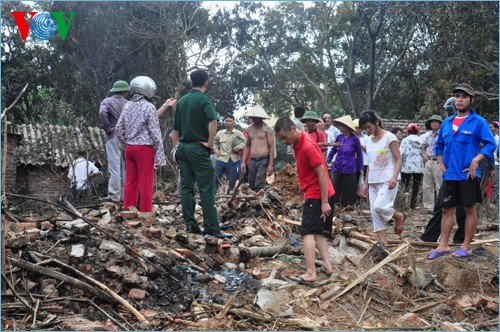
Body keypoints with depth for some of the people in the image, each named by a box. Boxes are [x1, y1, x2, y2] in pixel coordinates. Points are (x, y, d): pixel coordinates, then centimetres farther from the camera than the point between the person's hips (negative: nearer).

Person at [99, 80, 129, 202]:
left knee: (114, 167, -6)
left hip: (113, 137, -3)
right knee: (125, 167, 9)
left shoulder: (107, 102, 2)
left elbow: (102, 113, -18)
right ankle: (124, 195, 13)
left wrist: (107, 128, -10)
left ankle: (114, 195, -9)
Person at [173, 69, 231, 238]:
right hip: (198, 148, -7)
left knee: (186, 187, 8)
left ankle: (190, 224, 10)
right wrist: (210, 142, -15)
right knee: (207, 189, -6)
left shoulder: (181, 101, 14)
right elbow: (212, 121, -24)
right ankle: (212, 227, -6)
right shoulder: (203, 99, -7)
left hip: (182, 147, 7)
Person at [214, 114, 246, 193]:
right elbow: (214, 143, 23)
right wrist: (216, 150, 7)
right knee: (215, 178, -1)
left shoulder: (238, 133, 2)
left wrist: (239, 147, -18)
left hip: (232, 160, -2)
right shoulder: (220, 133, 11)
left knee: (232, 181, 5)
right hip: (221, 159, 2)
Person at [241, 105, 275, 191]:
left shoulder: (267, 129, -4)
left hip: (263, 160, -6)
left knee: (259, 186, -15)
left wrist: (271, 164, -13)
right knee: (251, 186, 8)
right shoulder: (249, 130, 12)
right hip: (252, 161, 6)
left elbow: (271, 147, -7)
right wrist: (243, 162, 11)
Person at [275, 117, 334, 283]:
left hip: (317, 195, -10)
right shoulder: (298, 142, 6)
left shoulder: (308, 147, -23)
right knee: (317, 231, 13)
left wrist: (324, 202, -22)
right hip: (313, 193, 10)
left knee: (308, 232, -11)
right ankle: (327, 265, 16)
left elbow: (322, 174, -23)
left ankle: (310, 273, -12)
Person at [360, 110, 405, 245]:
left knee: (379, 206, -23)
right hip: (373, 181, 7)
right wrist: (366, 183, 15)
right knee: (375, 213, 1)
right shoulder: (369, 140, 13)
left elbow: (398, 160, -8)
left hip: (387, 180, -7)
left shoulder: (389, 137, -5)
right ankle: (383, 244, 6)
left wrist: (394, 177, -22)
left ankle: (399, 217, 7)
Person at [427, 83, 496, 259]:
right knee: (447, 209, 8)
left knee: (470, 209, 5)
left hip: (468, 174, -5)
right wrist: (441, 163, 10)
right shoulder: (446, 123, 10)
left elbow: (490, 144, -10)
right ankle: (443, 245, 15)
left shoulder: (478, 122, -6)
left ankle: (466, 246, 14)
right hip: (449, 175, 5)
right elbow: (439, 145, 21)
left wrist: (476, 160, -20)